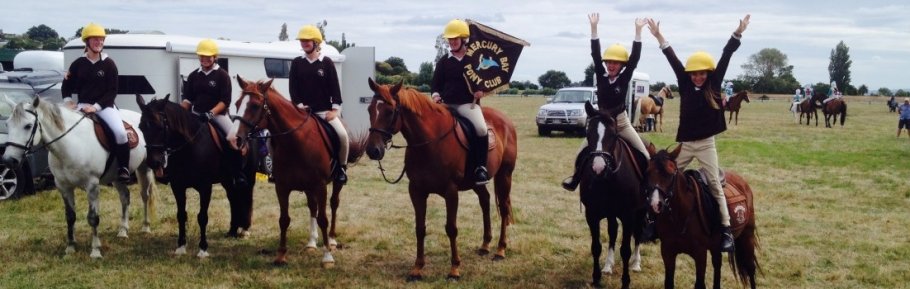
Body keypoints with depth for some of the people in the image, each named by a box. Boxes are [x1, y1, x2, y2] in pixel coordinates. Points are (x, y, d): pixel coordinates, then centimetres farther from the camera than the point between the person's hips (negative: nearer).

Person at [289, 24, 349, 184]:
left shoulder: (326, 62, 2)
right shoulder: (296, 63, 7)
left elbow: (335, 87, -1)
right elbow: (293, 87, 3)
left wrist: (335, 108, -9)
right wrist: (299, 104, -11)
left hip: (324, 110, -2)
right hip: (303, 110, 2)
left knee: (342, 135, -23)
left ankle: (341, 167, -3)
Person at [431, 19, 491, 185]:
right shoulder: (443, 62, 13)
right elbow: (435, 83, 17)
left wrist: (482, 91, -10)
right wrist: (436, 95, -4)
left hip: (468, 104, -4)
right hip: (446, 105, 4)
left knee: (481, 129, -29)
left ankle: (481, 167, -19)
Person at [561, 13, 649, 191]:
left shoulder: (625, 78, -9)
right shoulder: (601, 76, -6)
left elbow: (635, 58, -17)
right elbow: (595, 55, -13)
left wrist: (638, 30, -24)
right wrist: (594, 27, -19)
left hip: (621, 122, -1)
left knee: (643, 153, -6)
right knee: (582, 151, 2)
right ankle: (575, 177, 20)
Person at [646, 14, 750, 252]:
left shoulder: (714, 85, -3)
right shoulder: (685, 85, 0)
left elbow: (725, 58, -8)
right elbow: (673, 61, -3)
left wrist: (738, 33, -13)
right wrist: (659, 37, -5)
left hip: (706, 143, -2)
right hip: (685, 143, 2)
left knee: (714, 184, -3)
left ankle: (726, 230, -1)